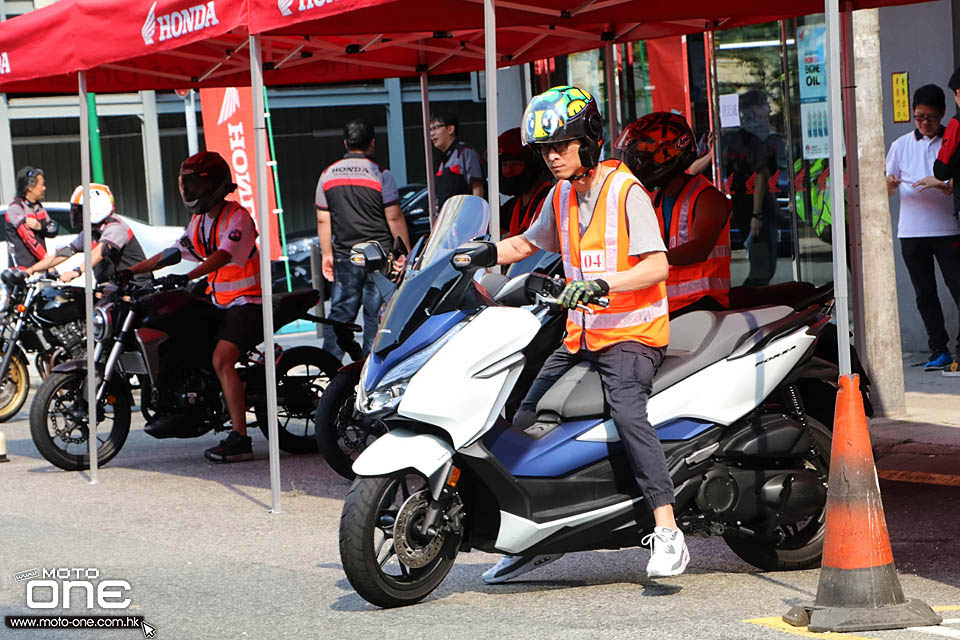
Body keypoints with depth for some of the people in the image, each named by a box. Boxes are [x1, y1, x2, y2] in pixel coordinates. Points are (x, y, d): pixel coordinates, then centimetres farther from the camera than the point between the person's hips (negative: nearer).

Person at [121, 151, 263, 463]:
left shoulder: (237, 218, -15)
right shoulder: (199, 221, 13)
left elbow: (222, 256, -30)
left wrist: (188, 277, -44)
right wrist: (132, 271, 14)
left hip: (246, 302, -10)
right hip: (218, 301, 10)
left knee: (222, 359, -25)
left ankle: (239, 438, -28)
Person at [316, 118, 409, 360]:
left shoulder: (327, 175, 5)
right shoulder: (379, 174, -7)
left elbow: (323, 220, 7)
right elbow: (394, 218, -9)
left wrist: (327, 254, 13)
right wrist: (405, 252, -2)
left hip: (344, 256, 4)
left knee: (340, 312, 9)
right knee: (376, 313, 2)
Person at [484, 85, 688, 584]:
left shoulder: (625, 191, -10)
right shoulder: (561, 195, 12)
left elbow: (656, 266, -18)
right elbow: (526, 244, 28)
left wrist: (601, 283, -32)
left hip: (632, 333, -8)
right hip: (580, 336, 8)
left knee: (627, 411, -32)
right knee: (526, 419, 6)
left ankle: (667, 534, -35)